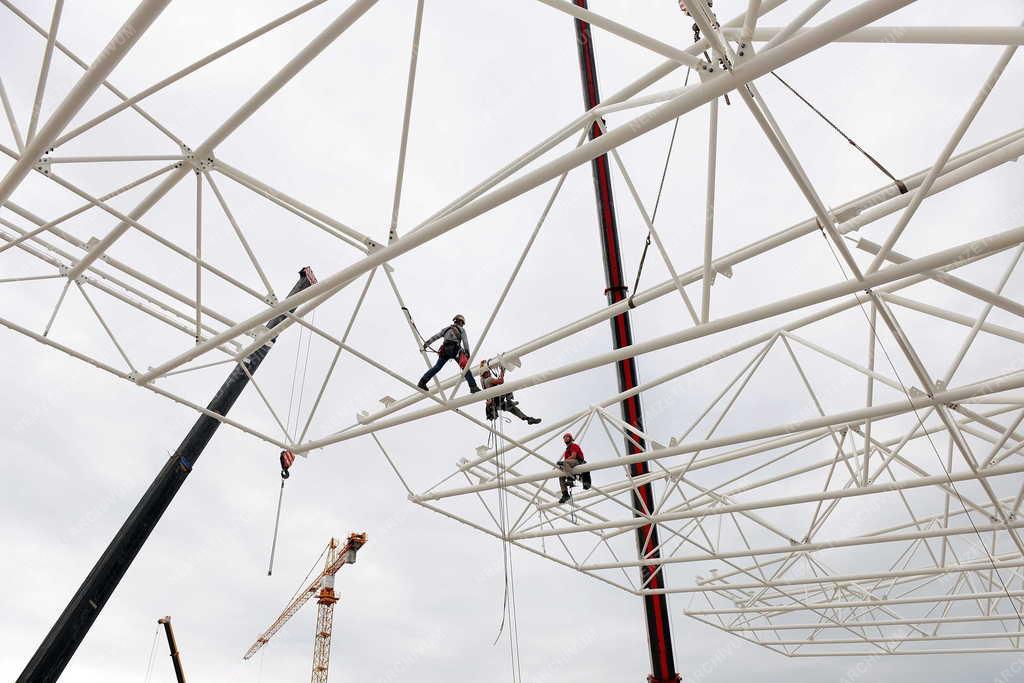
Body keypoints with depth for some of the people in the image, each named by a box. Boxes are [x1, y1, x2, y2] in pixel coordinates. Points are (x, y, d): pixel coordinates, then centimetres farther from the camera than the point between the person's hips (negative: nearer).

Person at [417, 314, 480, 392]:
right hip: (456, 350, -4)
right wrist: (467, 353, 0)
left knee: (437, 367, 7)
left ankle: (422, 382, -1)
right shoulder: (461, 329, 17)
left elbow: (435, 337, 21)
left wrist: (426, 344, 18)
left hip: (445, 350, 4)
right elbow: (465, 342, 3)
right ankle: (473, 386, -16)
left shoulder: (446, 329, 28)